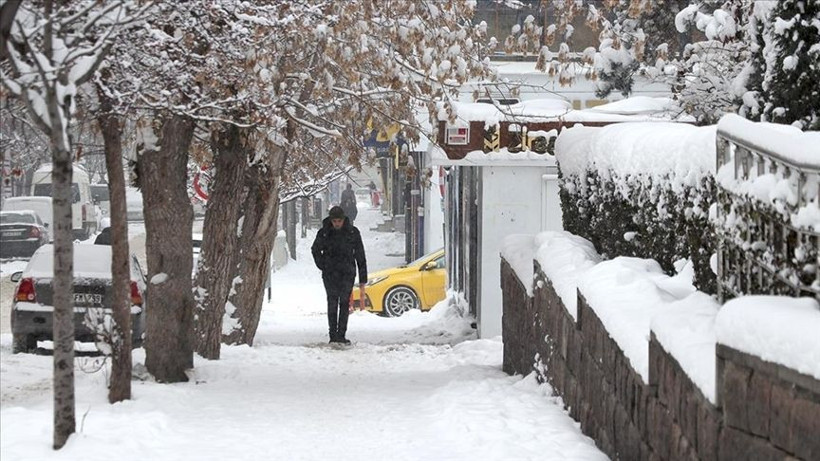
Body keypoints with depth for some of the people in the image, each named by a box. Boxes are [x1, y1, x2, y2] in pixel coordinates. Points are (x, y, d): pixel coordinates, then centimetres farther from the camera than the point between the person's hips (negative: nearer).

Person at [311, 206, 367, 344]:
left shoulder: (353, 232, -1)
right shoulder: (324, 233, 0)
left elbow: (360, 257, 2)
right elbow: (315, 250, 18)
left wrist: (362, 280, -2)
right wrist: (322, 265, 3)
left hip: (347, 272, 0)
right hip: (330, 273, 0)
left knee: (344, 302, -1)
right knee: (332, 303, -6)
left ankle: (341, 334, 3)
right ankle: (333, 334, -4)